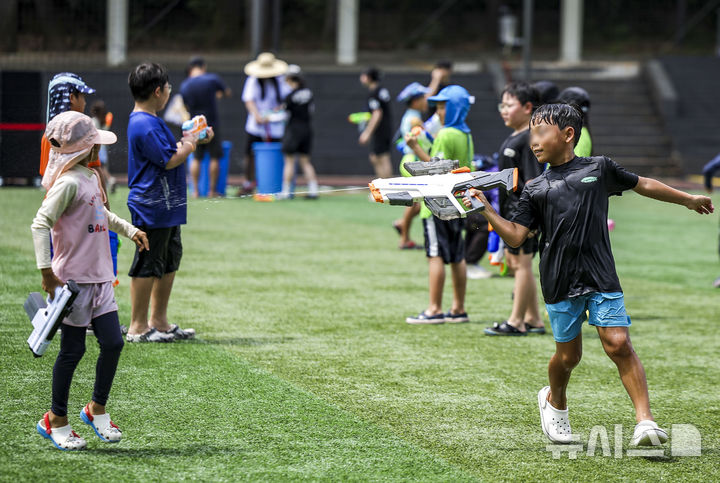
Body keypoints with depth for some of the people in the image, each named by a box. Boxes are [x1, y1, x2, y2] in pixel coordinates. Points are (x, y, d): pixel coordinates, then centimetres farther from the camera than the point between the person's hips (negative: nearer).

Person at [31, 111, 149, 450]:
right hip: (73, 281, -8)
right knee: (72, 351, 1)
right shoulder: (69, 183, -17)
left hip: (100, 279, 8)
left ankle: (97, 409, 24)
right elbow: (41, 223, -23)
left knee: (112, 343, 6)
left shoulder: (91, 178, 12)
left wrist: (130, 230, 25)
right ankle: (56, 420, 15)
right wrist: (46, 270, -28)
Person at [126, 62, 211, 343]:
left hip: (167, 207, 11)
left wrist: (193, 139, 13)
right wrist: (189, 145, -5)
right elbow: (169, 160, -21)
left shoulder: (150, 121, 15)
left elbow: (168, 150, 21)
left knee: (169, 262, 16)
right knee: (148, 265, -4)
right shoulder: (144, 125, -20)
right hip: (152, 208, -11)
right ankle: (138, 327, 2)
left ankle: (159, 322, 24)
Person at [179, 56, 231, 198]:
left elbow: (187, 107, 9)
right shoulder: (213, 79, -9)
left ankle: (195, 190, 5)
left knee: (196, 158, 8)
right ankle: (212, 190, 7)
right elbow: (228, 93, 6)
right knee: (214, 157, 6)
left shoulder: (184, 86, -1)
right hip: (212, 124, -2)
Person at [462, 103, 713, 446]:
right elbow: (515, 237, 0)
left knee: (618, 344, -11)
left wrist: (688, 200, 30)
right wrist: (486, 210, -13)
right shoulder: (535, 190, 7)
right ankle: (554, 402, 37)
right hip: (560, 284, 1)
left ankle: (645, 421, -12)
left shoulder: (599, 169, 7)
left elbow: (643, 185, 21)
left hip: (601, 279, -1)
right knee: (568, 355, 6)